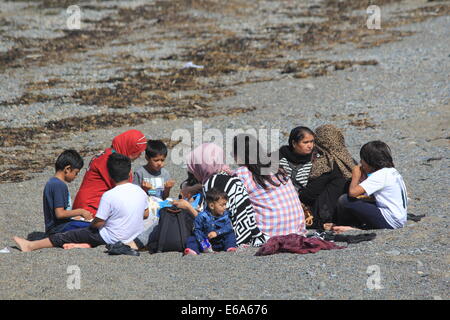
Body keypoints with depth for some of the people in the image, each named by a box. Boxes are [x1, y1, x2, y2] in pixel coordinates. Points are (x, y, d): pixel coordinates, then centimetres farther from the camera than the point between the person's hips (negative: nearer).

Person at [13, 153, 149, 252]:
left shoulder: (109, 196, -22)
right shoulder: (140, 192, -4)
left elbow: (98, 223, -16)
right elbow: (145, 214, 11)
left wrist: (91, 225, 5)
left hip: (112, 239, -6)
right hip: (135, 234, 6)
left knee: (69, 236, 5)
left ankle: (31, 246, 13)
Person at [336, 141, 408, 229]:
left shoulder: (379, 175, -16)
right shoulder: (392, 171, 12)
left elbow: (352, 192, -24)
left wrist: (355, 176, -5)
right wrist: (364, 178, 9)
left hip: (389, 222, -10)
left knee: (344, 200, -11)